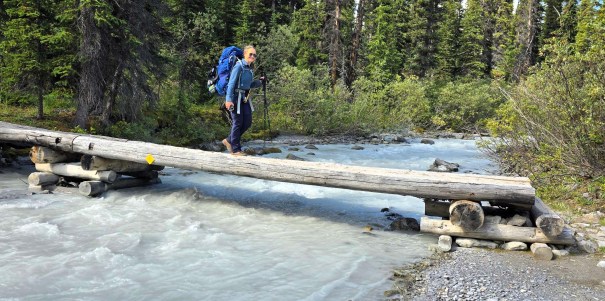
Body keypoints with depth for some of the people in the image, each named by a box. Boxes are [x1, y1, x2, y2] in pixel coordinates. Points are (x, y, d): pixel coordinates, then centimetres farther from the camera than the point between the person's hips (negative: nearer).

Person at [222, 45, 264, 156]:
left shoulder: (249, 68, 13)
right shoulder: (239, 66, -11)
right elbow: (231, 83, -17)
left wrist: (260, 82, 6)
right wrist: (228, 99, -24)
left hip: (245, 97, 8)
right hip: (235, 97, -8)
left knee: (247, 122, 7)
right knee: (237, 123, -4)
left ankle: (229, 141, 23)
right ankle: (236, 149, 7)